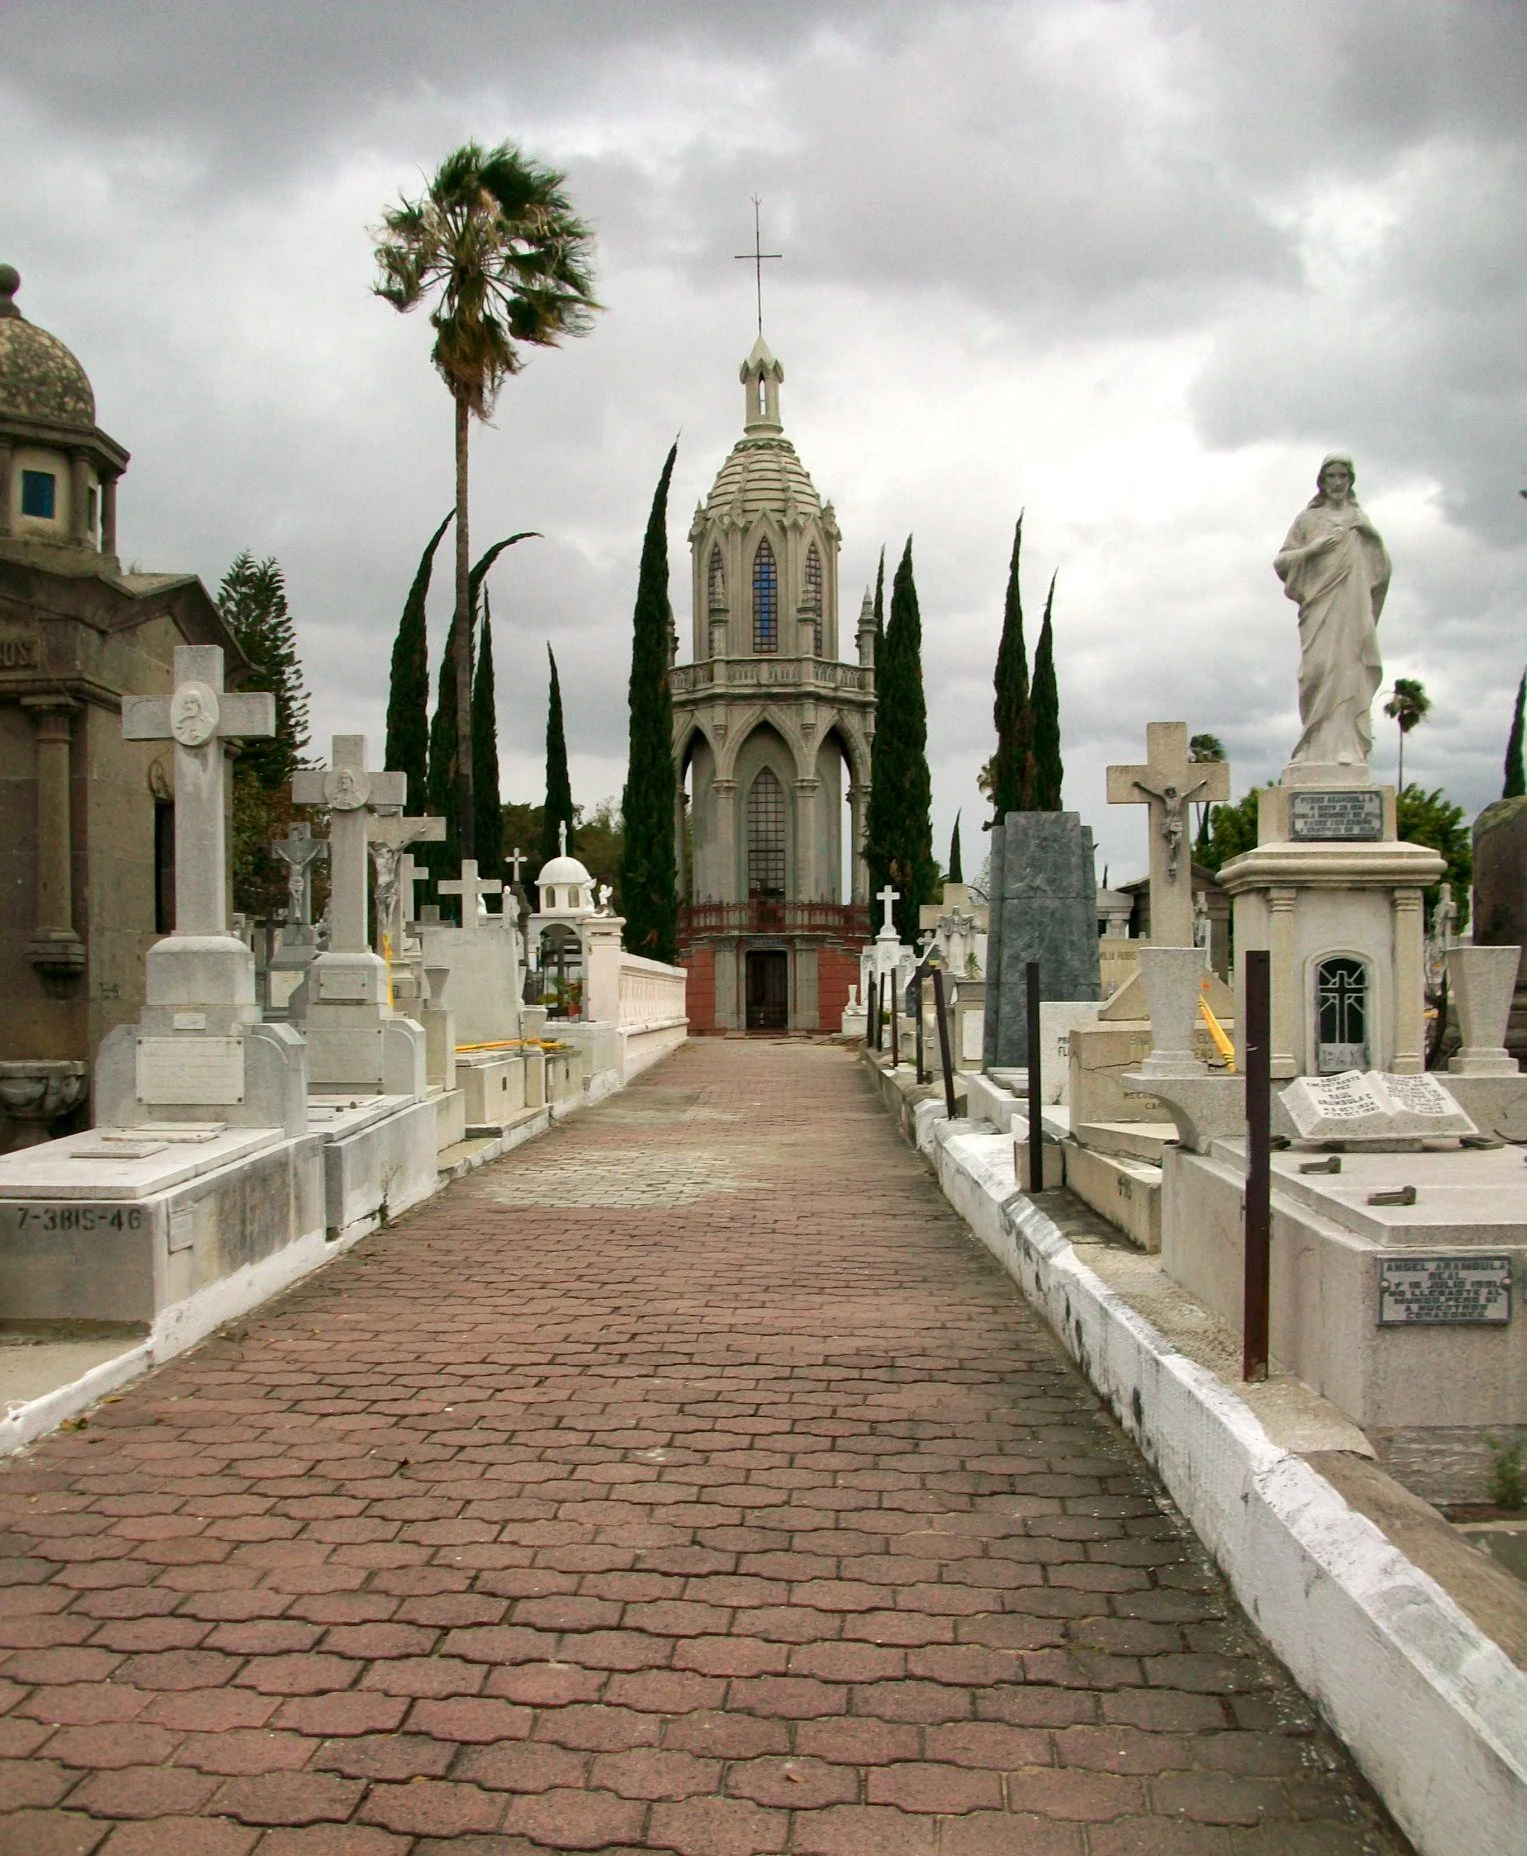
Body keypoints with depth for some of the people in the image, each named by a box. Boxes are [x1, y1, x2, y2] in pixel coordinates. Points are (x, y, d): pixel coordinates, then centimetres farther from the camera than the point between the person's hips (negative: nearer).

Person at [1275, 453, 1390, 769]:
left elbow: (1381, 567, 17)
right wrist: (1313, 549, -8)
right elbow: (1281, 562, 7)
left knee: (1350, 671, -8)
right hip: (1319, 605, -2)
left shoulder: (1359, 519, 20)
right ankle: (1319, 745, -11)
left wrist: (1372, 535, 0)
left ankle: (1347, 747, -12)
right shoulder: (1308, 518, 14)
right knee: (1319, 669, -14)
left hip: (1353, 607, 2)